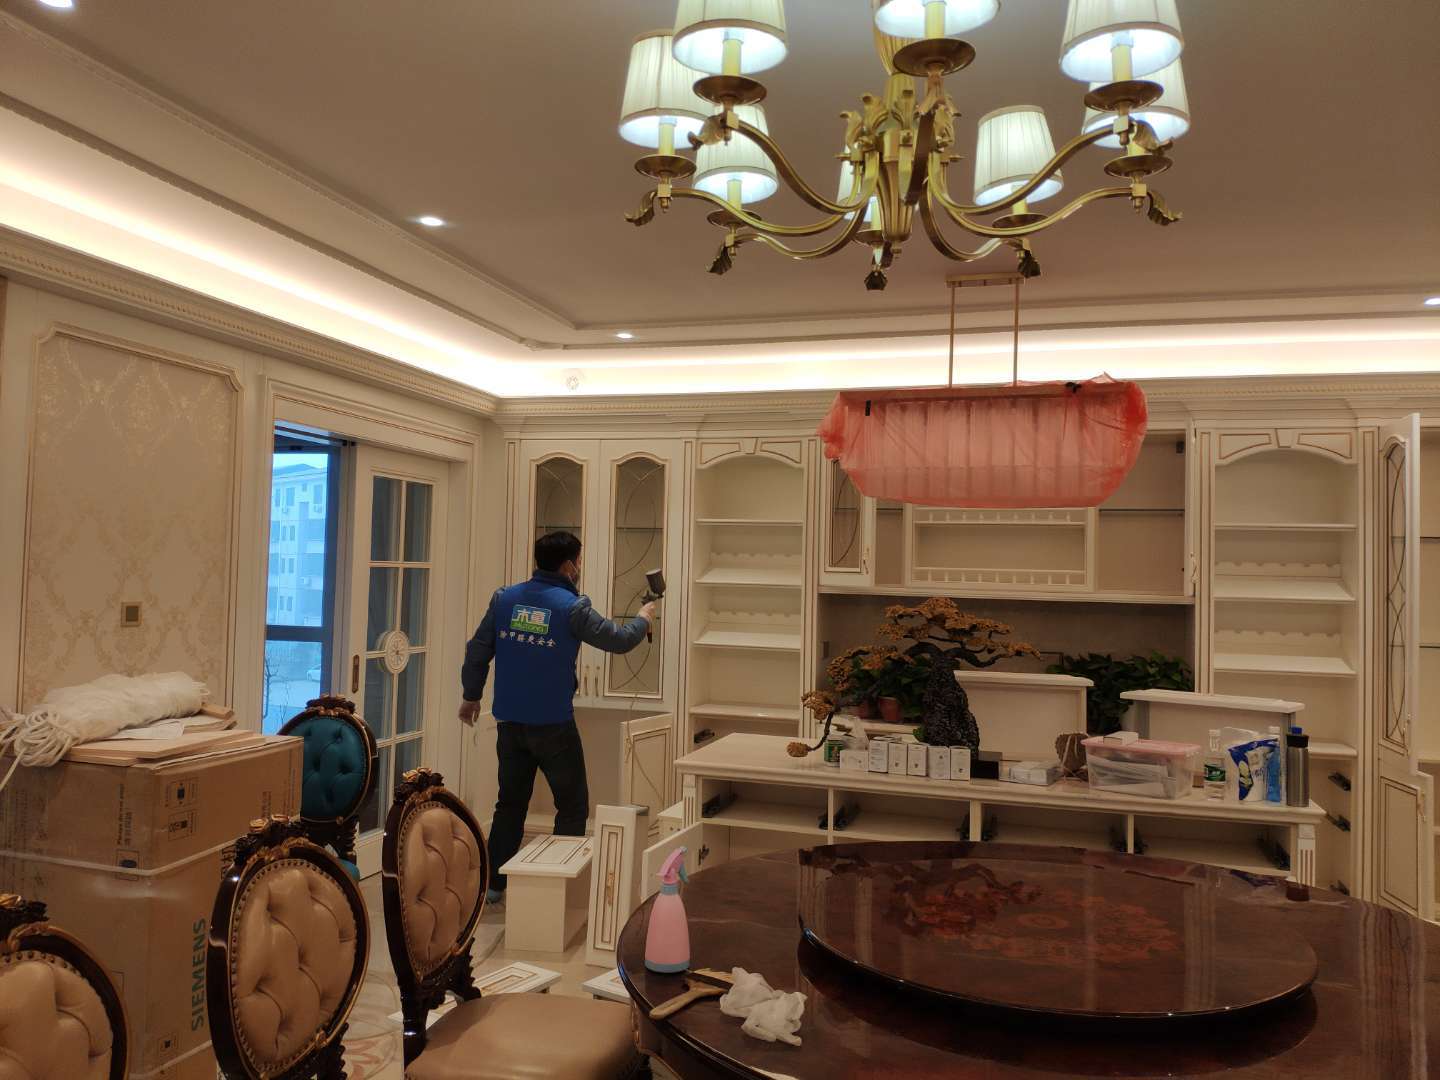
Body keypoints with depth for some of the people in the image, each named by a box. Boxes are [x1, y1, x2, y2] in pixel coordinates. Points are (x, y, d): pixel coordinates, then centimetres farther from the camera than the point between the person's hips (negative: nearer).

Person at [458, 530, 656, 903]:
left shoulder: (504, 598, 2)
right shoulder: (572, 607, -11)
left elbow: (478, 651, 6)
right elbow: (618, 641, -2)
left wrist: (471, 696, 19)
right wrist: (643, 620, 18)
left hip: (510, 722, 5)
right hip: (553, 725, -5)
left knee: (510, 803, 16)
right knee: (573, 806, 10)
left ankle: (493, 884, 20)